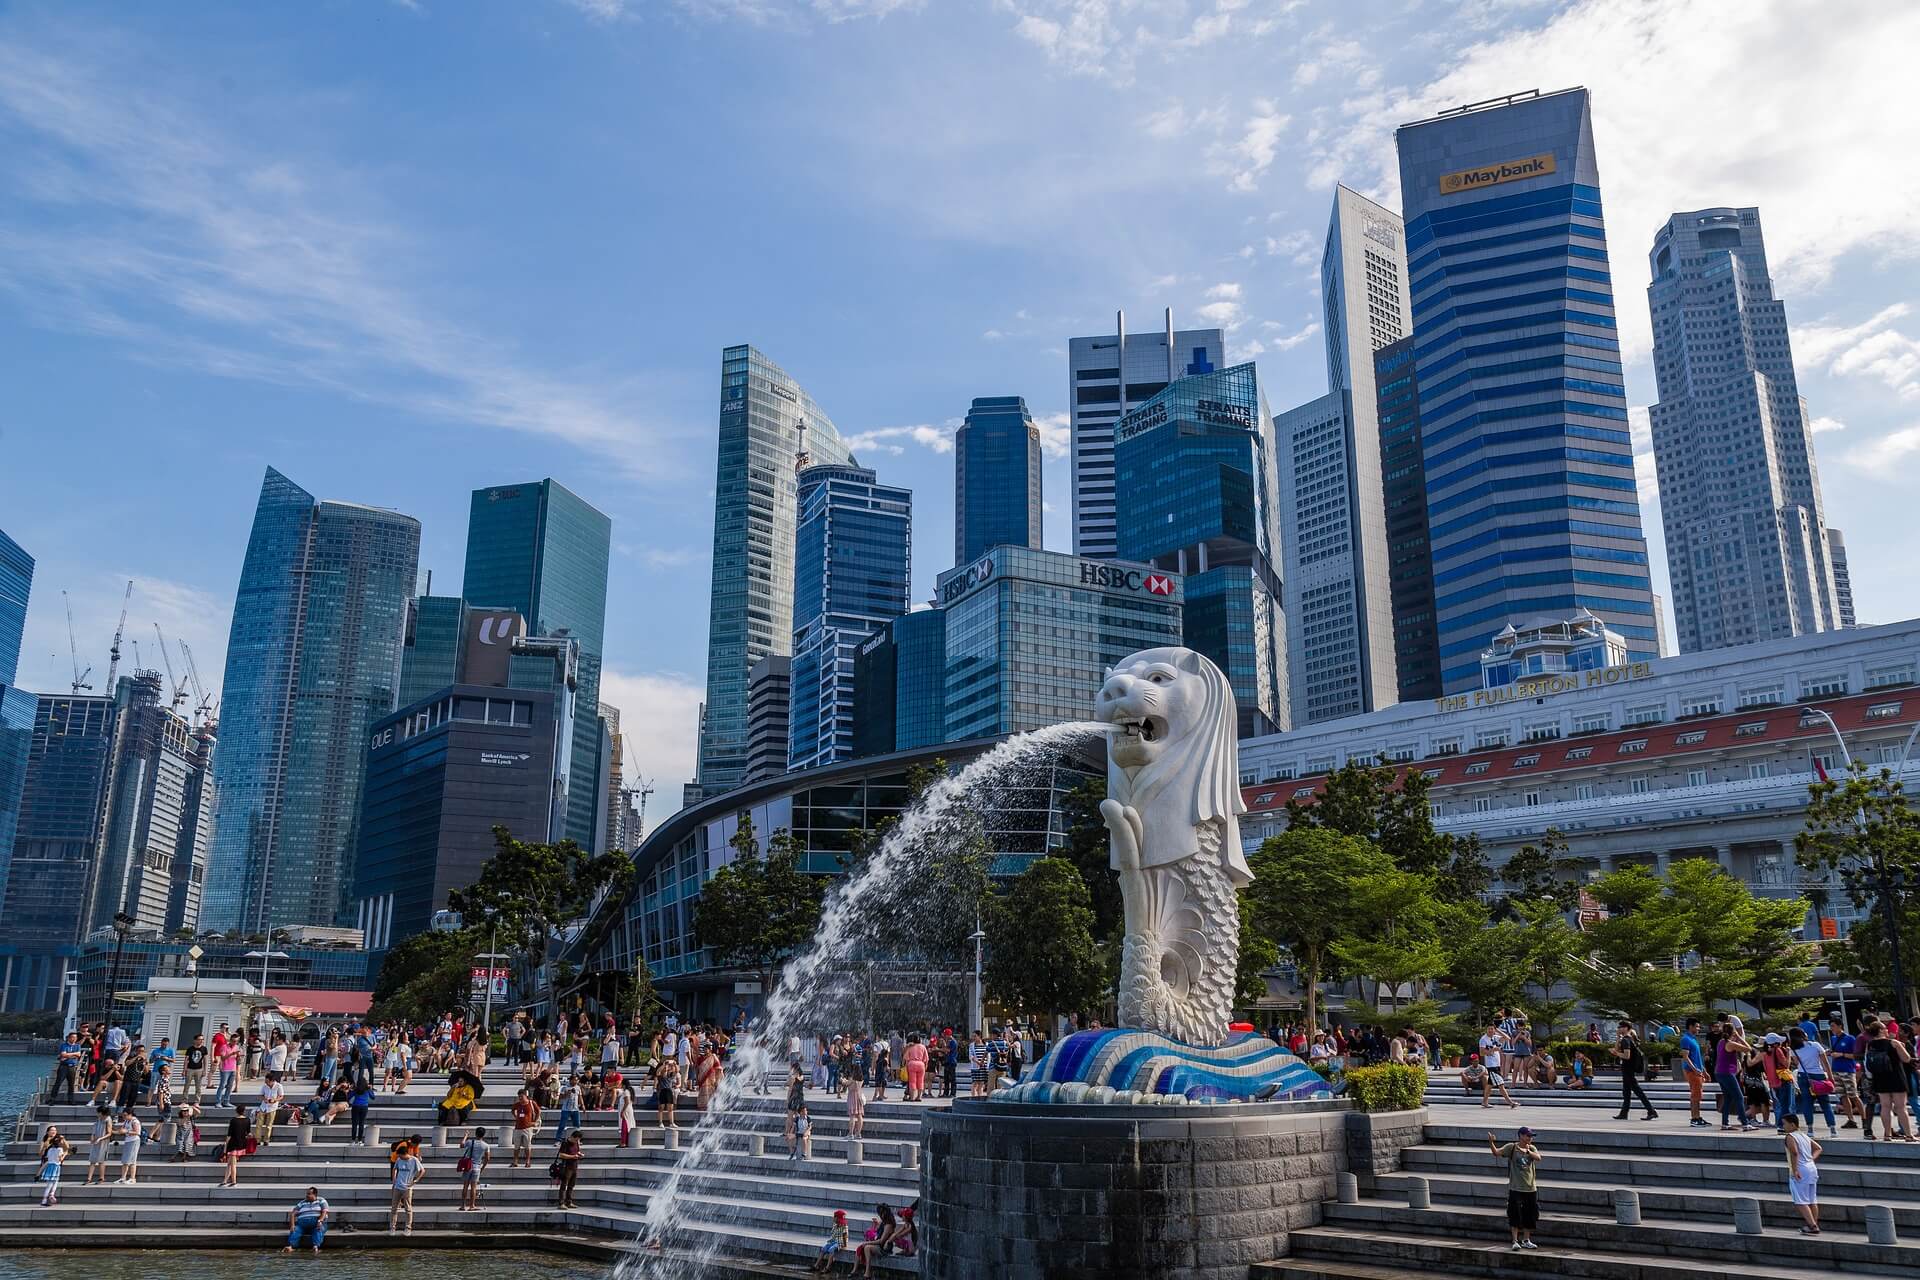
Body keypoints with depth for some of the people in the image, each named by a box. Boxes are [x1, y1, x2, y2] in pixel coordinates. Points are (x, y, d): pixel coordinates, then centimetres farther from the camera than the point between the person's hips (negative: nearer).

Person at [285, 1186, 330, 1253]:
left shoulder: (321, 1201, 15)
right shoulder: (302, 1203, 24)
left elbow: (324, 1212, 0)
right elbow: (292, 1214, 13)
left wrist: (320, 1221, -21)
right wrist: (292, 1225, -6)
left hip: (316, 1223, -3)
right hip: (302, 1223, 3)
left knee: (318, 1230, -36)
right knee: (295, 1230, -30)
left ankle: (316, 1247, -59)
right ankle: (290, 1247, -53)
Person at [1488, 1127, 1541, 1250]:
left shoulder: (1532, 1148, 4)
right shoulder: (1511, 1147, -6)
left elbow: (1538, 1157, -17)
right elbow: (1497, 1152, -17)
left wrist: (1527, 1151, -35)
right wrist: (1491, 1143, -37)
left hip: (1531, 1188, 4)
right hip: (1516, 1188, -4)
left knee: (1530, 1216, 12)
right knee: (1515, 1215, -4)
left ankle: (1526, 1240, 26)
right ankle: (1515, 1241, 5)